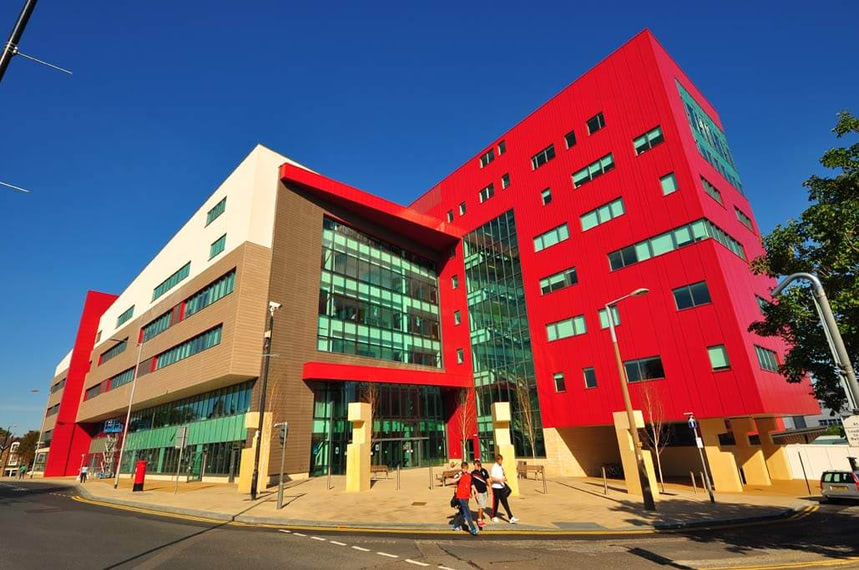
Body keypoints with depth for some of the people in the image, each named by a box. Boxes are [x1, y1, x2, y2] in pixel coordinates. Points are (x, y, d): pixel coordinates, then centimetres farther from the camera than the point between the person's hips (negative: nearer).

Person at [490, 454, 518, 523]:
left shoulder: (501, 467, 9)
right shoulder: (494, 468, -15)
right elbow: (492, 478, -23)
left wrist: (504, 478, 4)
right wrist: (500, 479, -29)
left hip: (502, 486, 6)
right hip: (496, 487, -6)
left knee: (505, 502, 2)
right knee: (495, 502, 6)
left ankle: (511, 518, -1)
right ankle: (494, 516, 24)